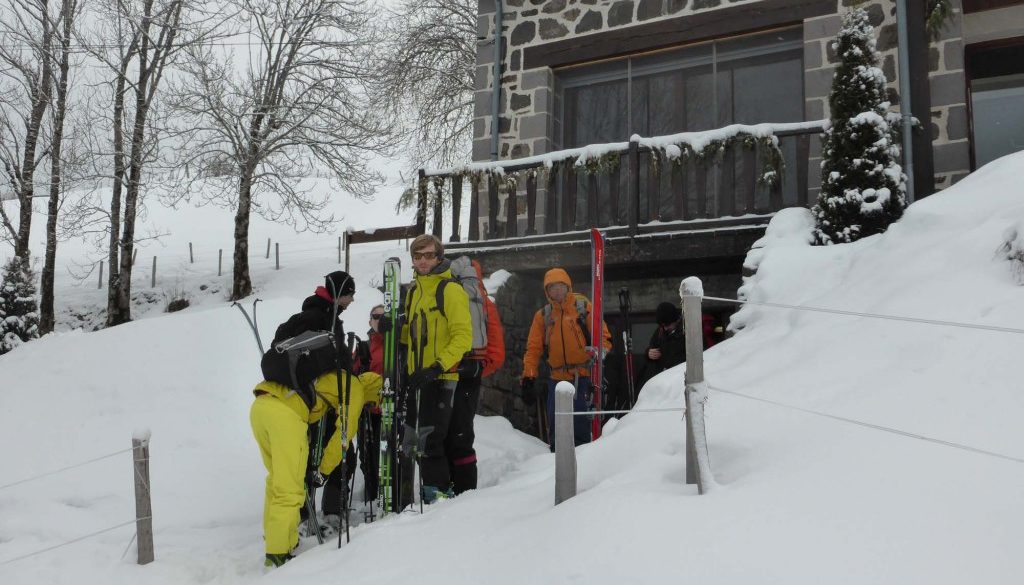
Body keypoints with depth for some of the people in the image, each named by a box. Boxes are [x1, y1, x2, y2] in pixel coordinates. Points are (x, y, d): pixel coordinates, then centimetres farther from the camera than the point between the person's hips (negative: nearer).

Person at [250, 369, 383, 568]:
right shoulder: (355, 388, 11)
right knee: (289, 490, -5)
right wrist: (323, 471, 14)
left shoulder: (329, 376, 33)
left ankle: (274, 541, 28)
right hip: (284, 414, -9)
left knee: (276, 479, 21)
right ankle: (278, 555, -6)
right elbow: (344, 434, 8)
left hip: (258, 406, 9)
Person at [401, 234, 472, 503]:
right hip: (417, 377, 8)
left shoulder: (451, 291, -9)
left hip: (440, 378, -8)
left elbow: (463, 336, -16)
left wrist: (438, 366, -23)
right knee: (415, 437, 13)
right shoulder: (414, 292, 16)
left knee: (430, 438, -10)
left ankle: (438, 493, 1)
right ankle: (431, 491, 24)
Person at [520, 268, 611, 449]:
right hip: (557, 379, 4)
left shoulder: (583, 307, 1)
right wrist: (528, 378, 0)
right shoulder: (543, 315, 10)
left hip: (583, 377, -3)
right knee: (555, 430, 6)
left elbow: (603, 336, -1)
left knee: (580, 427, -5)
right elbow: (533, 348, 8)